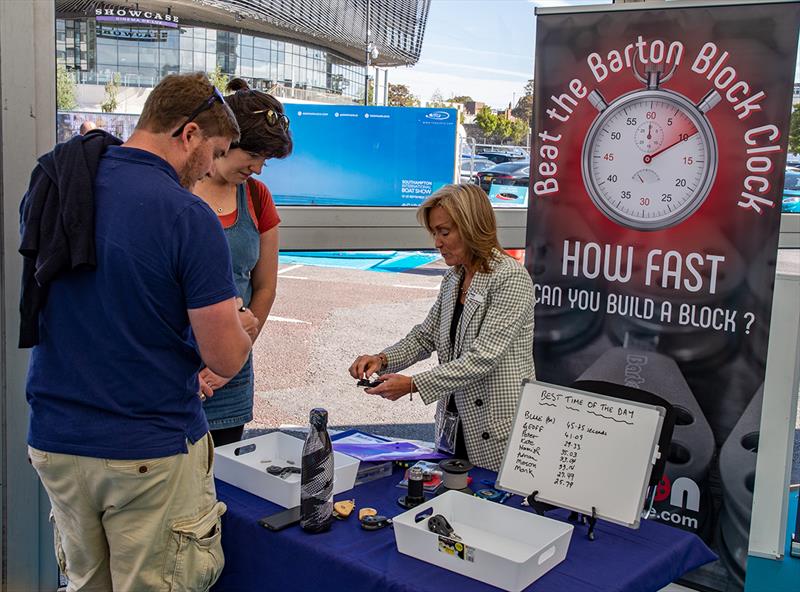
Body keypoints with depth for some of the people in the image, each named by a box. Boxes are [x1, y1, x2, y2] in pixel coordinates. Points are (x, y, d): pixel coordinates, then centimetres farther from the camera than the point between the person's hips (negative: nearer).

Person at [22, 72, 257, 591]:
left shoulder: (52, 188, 1)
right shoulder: (189, 217, -19)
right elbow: (226, 358, -16)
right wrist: (240, 327, 6)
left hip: (54, 441, 6)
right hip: (151, 453, -5)